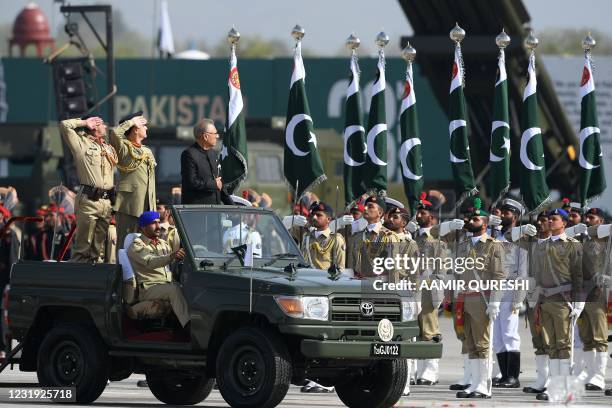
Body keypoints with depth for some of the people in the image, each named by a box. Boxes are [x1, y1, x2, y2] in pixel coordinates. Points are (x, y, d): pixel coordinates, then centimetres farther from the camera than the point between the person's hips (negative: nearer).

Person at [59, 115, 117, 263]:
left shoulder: (110, 148, 23)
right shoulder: (82, 143, 4)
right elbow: (64, 125, -4)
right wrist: (85, 122, 6)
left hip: (107, 201, 6)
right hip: (89, 200, -6)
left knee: (98, 245, 7)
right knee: (83, 245, -10)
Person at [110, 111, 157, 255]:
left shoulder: (147, 152, 21)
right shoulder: (124, 148, -3)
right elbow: (115, 133, -25)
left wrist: (153, 208, 18)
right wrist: (131, 122, -11)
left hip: (147, 207, 7)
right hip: (129, 205, -7)